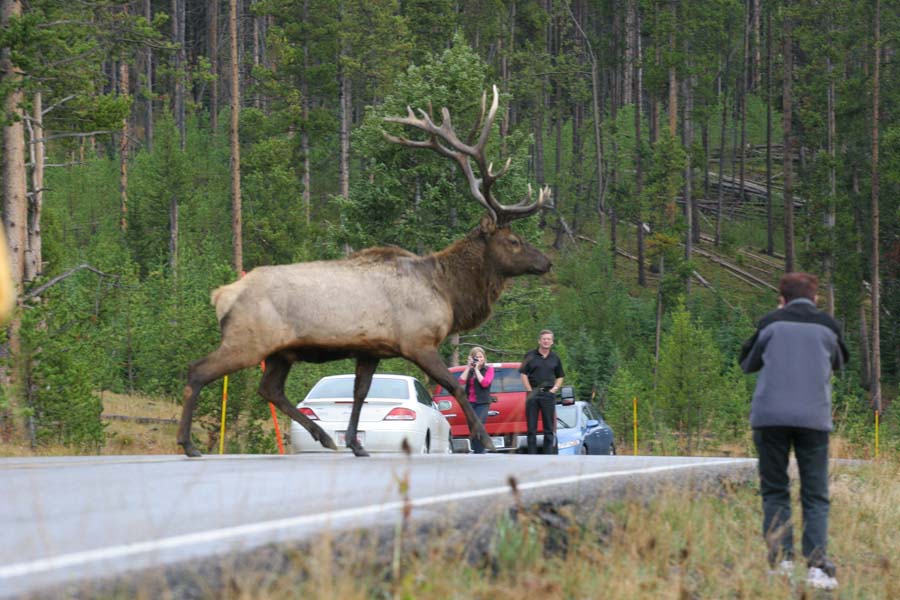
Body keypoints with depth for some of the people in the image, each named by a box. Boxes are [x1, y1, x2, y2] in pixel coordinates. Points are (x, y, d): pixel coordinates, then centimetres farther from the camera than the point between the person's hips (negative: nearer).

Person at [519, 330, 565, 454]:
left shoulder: (555, 358, 9)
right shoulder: (530, 356, 3)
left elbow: (560, 377, 15)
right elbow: (524, 374, 2)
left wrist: (554, 389, 0)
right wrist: (530, 391, -6)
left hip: (549, 394, 2)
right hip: (533, 394, -2)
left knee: (549, 428, 2)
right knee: (531, 427, 0)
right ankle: (531, 457, 4)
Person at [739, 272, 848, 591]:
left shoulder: (771, 323, 5)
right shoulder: (828, 325, 9)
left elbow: (747, 363, 18)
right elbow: (838, 362, 25)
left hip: (770, 417, 0)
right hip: (814, 418, 0)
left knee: (775, 491, 9)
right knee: (816, 496, 4)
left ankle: (781, 557, -5)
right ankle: (817, 563, -11)